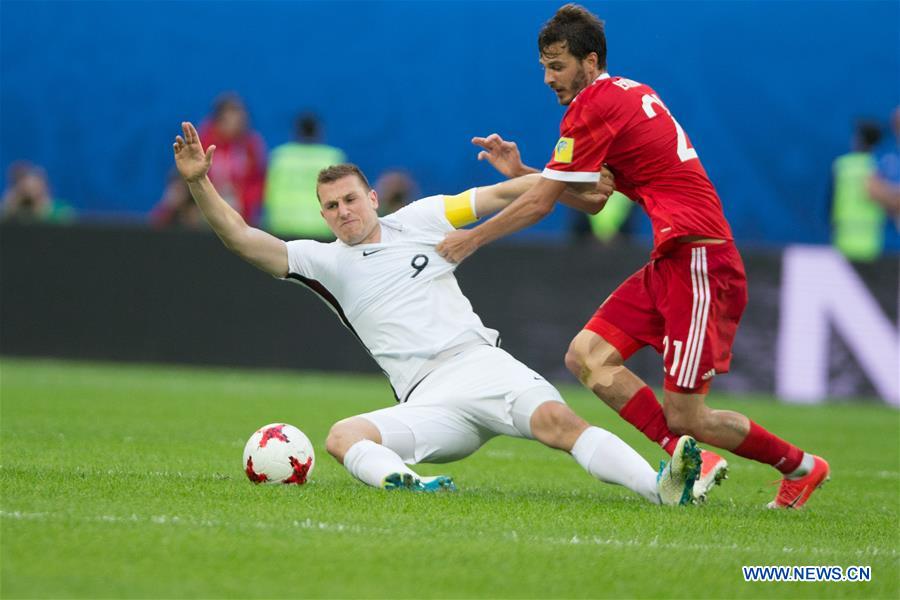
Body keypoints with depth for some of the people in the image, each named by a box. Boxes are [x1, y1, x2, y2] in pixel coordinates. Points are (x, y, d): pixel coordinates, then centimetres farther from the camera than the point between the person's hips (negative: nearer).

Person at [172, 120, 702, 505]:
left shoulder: (420, 220, 15)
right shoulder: (326, 262, 13)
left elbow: (499, 196, 19)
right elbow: (242, 239, 6)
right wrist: (199, 182, -6)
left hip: (480, 362, 0)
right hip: (426, 404, 1)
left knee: (555, 419, -28)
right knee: (342, 438, -29)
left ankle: (662, 488, -43)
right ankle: (406, 483, -58)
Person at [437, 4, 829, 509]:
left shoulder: (594, 107, -12)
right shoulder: (631, 93, 16)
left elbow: (540, 205, -7)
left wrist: (472, 239, 4)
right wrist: (520, 171, 15)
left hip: (697, 263, -10)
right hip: (672, 262, 10)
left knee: (685, 418, -8)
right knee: (587, 356, -1)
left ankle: (800, 466, 13)